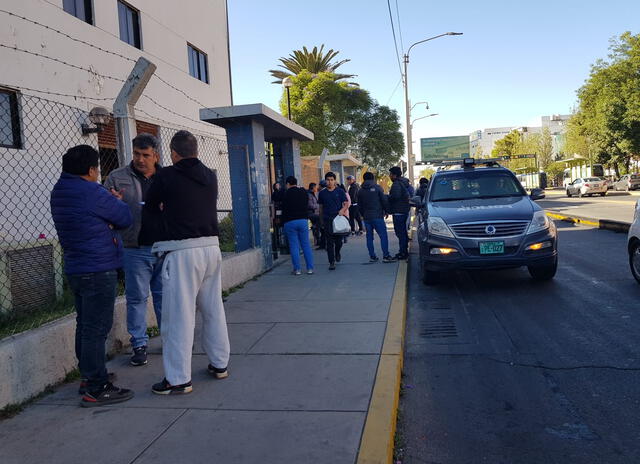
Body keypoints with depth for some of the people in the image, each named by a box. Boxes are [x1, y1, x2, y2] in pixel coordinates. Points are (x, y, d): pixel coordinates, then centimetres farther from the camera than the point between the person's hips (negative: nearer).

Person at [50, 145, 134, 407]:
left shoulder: (59, 192, 11)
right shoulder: (92, 193, -16)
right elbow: (125, 219, -7)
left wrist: (110, 201, -1)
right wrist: (117, 202, 13)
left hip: (75, 269, 9)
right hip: (98, 270, -9)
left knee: (85, 326, 17)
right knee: (96, 329, -5)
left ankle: (89, 377, 29)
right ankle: (96, 389, 0)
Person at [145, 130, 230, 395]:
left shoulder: (167, 176, -5)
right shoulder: (210, 177, 9)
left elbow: (149, 207, 7)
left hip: (182, 251, -6)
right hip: (211, 246, 6)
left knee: (179, 314, 0)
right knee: (213, 308, 16)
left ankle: (179, 379, 5)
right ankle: (219, 364, 27)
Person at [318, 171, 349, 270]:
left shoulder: (340, 191, 4)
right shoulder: (322, 193, 8)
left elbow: (346, 204, 2)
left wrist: (343, 209, -20)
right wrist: (321, 221, 15)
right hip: (327, 220, 1)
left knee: (339, 240, 4)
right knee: (329, 242, -3)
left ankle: (337, 253, 36)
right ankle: (332, 262, 1)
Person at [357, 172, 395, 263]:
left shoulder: (361, 191, 9)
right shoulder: (377, 188, -3)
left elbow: (359, 205, 14)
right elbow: (384, 200, -4)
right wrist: (386, 211, 8)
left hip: (366, 217, 5)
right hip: (377, 216, -5)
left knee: (369, 237, 9)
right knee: (383, 236, -3)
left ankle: (372, 256, 9)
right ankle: (386, 256, -8)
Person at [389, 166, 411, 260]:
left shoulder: (396, 184, -16)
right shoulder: (404, 182, 16)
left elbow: (395, 196, -30)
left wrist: (387, 197, -14)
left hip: (398, 212, -11)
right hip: (404, 210, 11)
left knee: (400, 232, -8)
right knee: (403, 231, 17)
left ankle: (403, 253, -6)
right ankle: (404, 251, 25)